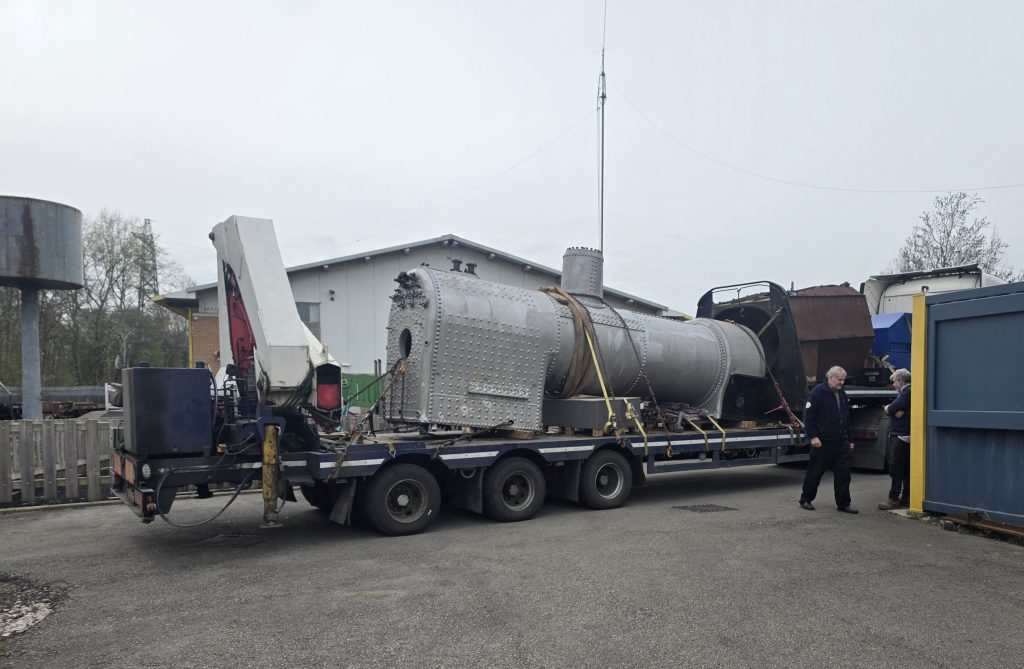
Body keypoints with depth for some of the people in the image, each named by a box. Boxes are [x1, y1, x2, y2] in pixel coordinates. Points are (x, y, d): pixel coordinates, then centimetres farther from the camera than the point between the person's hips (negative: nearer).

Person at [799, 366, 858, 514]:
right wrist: (813, 436, -17)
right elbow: (808, 416, -12)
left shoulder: (842, 394, 15)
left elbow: (847, 419, 21)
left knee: (843, 473, 3)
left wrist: (850, 439, 18)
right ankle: (805, 500, 16)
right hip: (822, 442, -6)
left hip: (841, 442, 6)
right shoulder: (818, 392, -8)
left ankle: (843, 504, 11)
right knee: (815, 472, 3)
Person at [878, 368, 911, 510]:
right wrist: (895, 411, -11)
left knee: (896, 468, -8)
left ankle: (894, 499, -5)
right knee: (905, 469, 12)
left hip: (901, 437, -10)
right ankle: (906, 498, 17)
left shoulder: (908, 392, -14)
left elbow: (891, 409, -19)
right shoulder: (905, 392, 19)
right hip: (901, 436, 10)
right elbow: (894, 410, 10)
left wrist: (888, 409, 2)